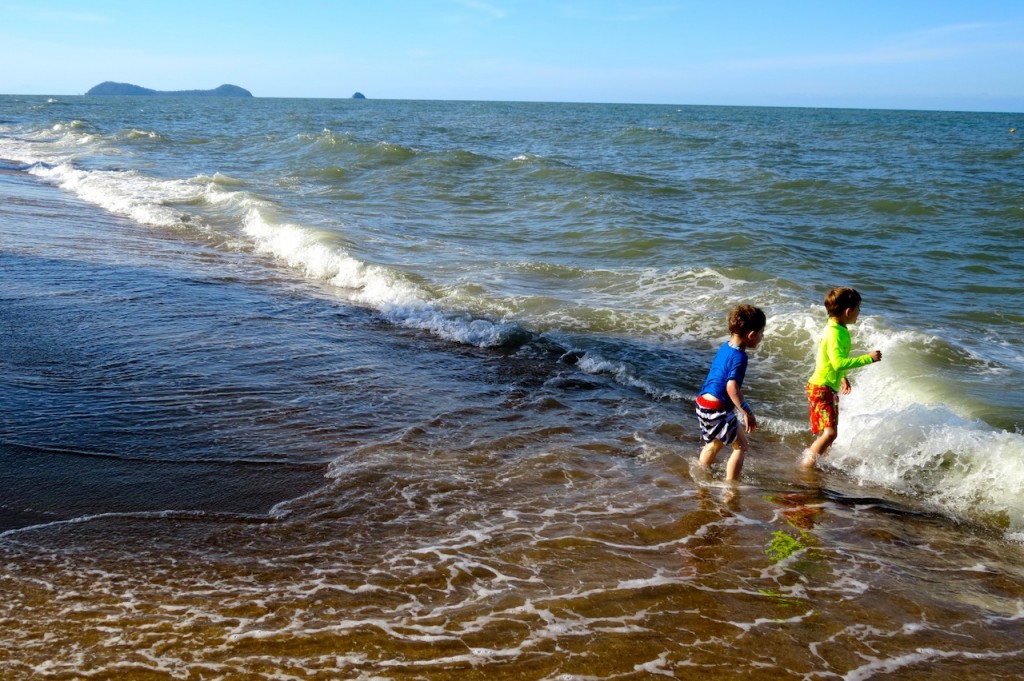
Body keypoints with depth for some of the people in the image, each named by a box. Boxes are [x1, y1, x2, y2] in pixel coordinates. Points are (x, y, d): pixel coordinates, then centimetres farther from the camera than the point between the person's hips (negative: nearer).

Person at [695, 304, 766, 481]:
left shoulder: (725, 347, 10)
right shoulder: (739, 357, -17)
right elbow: (732, 388, -28)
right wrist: (747, 413, -23)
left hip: (703, 403, 9)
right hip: (718, 408, -9)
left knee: (714, 445, 27)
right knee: (741, 446, 6)